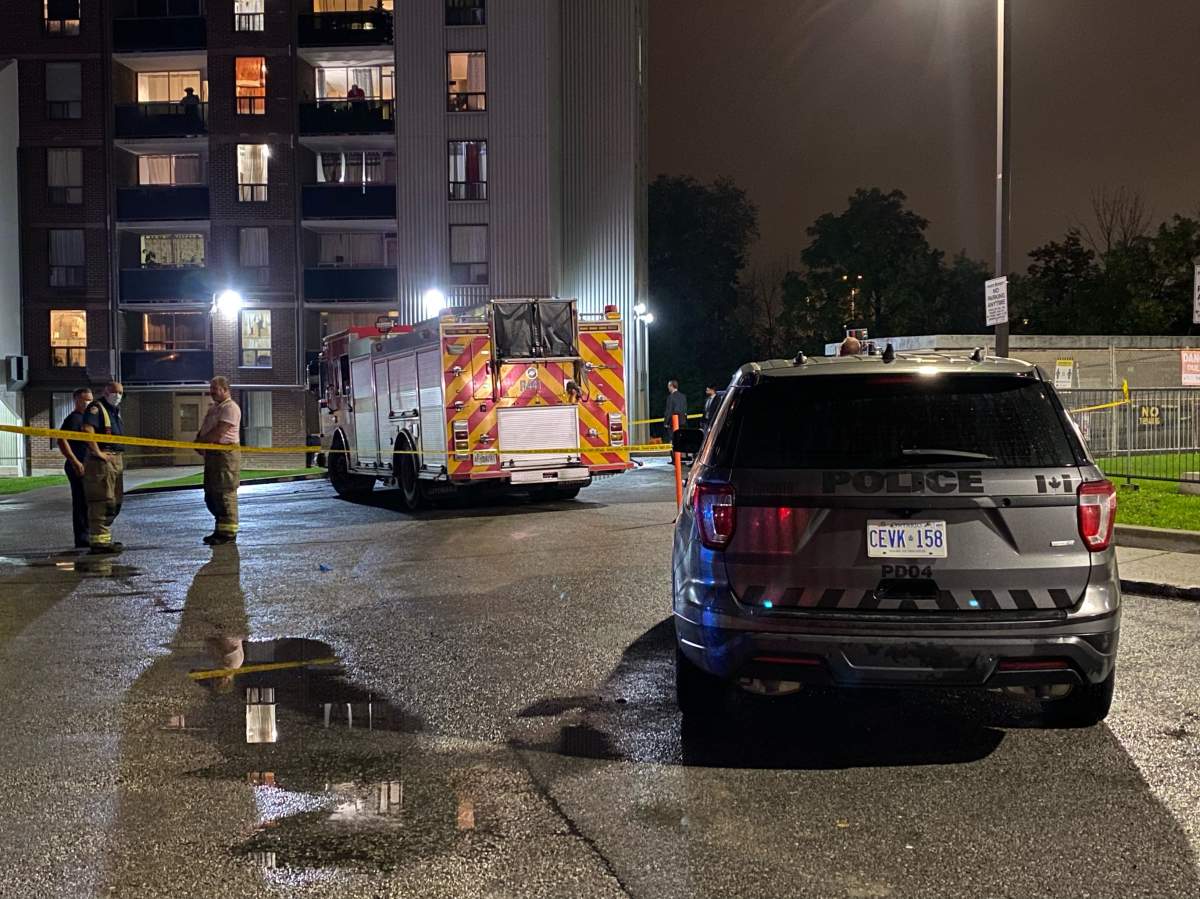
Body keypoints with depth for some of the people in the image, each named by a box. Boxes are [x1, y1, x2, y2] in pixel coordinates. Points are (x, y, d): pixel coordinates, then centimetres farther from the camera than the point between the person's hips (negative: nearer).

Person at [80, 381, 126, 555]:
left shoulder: (115, 410, 20)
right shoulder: (96, 408, -9)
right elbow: (88, 430, -25)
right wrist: (98, 453, -24)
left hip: (117, 460, 10)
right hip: (101, 461, -10)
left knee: (115, 503, 15)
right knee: (102, 502, -11)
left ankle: (105, 538, 24)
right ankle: (98, 541, -10)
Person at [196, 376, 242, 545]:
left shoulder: (230, 408, -10)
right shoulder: (213, 408, 22)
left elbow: (219, 432, -18)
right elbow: (204, 430, 22)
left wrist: (200, 441, -9)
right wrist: (199, 443, 2)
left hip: (226, 453, -10)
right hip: (212, 454, 10)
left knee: (225, 493, -8)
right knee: (211, 495, 13)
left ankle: (228, 533, -4)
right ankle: (221, 530, 21)